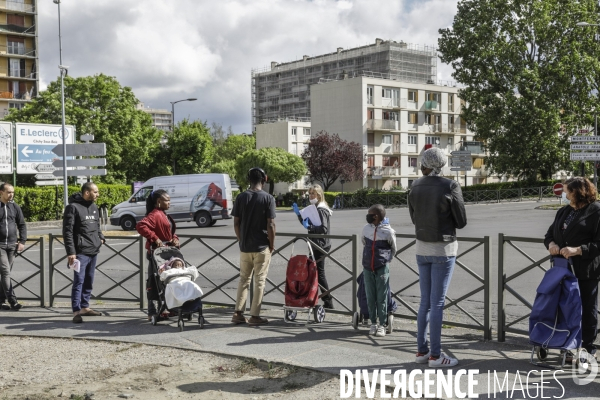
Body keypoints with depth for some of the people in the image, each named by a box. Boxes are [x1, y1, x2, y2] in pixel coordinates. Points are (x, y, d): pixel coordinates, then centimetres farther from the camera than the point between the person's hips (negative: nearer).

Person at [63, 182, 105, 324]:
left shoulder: (94, 207, 15)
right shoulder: (73, 207, -9)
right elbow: (67, 231, -12)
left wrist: (101, 237, 8)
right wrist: (71, 252, -17)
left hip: (94, 251, 8)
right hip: (80, 252, -8)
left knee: (89, 281, 13)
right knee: (79, 281, -9)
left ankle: (84, 307, 23)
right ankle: (76, 311, -8)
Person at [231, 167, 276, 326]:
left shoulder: (241, 197, 1)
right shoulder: (268, 198, -9)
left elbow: (236, 223, 1)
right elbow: (270, 225, -11)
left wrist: (241, 240, 13)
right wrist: (272, 245, 0)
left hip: (245, 246, 4)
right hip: (262, 247, -3)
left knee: (244, 279, 14)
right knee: (259, 281, 4)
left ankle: (238, 313, 12)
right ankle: (255, 316, 5)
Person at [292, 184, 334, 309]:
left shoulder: (321, 209, -15)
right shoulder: (315, 208, 14)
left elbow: (324, 229, -23)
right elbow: (308, 224, 19)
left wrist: (309, 227, -25)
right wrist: (298, 213, 9)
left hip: (321, 245, -10)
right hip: (316, 245, 10)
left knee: (319, 273, -4)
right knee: (316, 272, 14)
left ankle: (328, 302, 3)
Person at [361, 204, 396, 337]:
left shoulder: (388, 231, -9)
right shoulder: (366, 229, 3)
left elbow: (393, 249, 6)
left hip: (382, 269, -4)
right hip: (368, 268, 4)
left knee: (382, 298, 1)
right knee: (370, 297, 8)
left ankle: (382, 324, 9)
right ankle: (373, 323, 18)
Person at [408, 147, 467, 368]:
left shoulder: (415, 187, 2)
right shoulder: (451, 186, -13)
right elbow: (461, 222, -5)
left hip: (422, 247, 5)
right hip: (443, 249, -5)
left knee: (425, 302, 12)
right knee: (437, 303, -2)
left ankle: (422, 350, 18)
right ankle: (435, 355, 3)